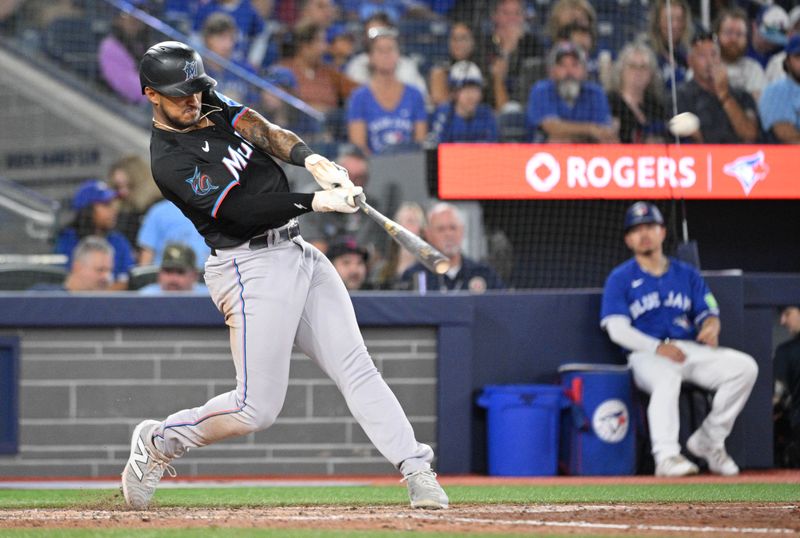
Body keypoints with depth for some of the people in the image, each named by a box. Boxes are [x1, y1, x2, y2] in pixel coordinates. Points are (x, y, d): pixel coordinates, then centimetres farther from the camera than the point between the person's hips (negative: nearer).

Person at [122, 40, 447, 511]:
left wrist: (310, 159, -24)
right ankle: (159, 441, 14)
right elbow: (240, 210, -21)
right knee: (257, 409, -6)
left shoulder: (211, 104, 10)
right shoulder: (170, 162, -14)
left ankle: (418, 471, -5)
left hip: (299, 253, 8)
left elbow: (262, 130, -4)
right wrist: (317, 202, -27)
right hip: (252, 268, -8)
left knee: (356, 367, -1)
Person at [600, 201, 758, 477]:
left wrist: (710, 327, -14)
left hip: (691, 349, 5)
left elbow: (708, 313, 14)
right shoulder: (620, 278, 6)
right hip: (646, 354, -5)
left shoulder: (687, 274, 18)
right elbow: (617, 329, -4)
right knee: (666, 376, -40)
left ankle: (708, 442, -7)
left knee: (745, 367, -17)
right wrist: (657, 348, -20)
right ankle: (666, 456, -50)